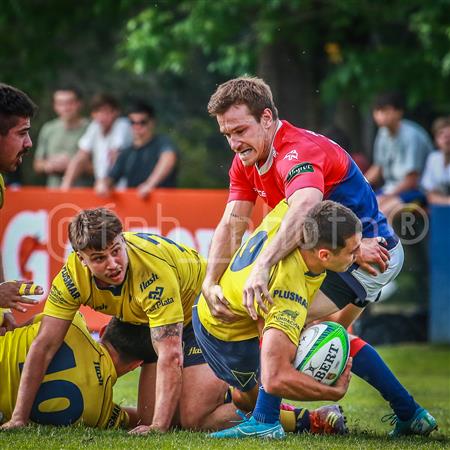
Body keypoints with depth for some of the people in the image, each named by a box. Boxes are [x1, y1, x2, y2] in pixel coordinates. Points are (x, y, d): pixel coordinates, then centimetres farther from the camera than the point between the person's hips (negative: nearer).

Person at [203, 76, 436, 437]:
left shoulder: (299, 151, -30)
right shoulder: (246, 164, 0)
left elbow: (304, 209, -51)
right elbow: (232, 225, -8)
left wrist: (262, 266, -62)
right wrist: (210, 283, -24)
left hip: (368, 253, -11)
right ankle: (410, 415, 31)